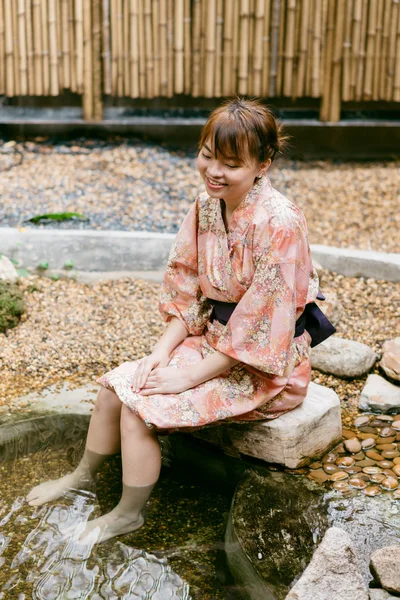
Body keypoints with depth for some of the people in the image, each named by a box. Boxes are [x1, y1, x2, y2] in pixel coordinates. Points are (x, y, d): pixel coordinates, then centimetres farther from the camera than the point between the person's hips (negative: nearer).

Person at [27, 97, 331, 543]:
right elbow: (188, 293, 6)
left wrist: (190, 377, -18)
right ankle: (83, 476, 28)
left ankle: (128, 515, 10)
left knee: (140, 406, -15)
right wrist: (162, 352, -6)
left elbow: (259, 329, -23)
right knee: (114, 385, 1)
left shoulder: (279, 224, -26)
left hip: (265, 368, -7)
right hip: (212, 340, 7)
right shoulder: (207, 206, -2)